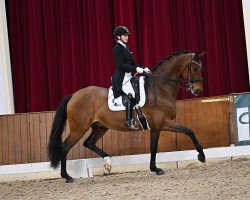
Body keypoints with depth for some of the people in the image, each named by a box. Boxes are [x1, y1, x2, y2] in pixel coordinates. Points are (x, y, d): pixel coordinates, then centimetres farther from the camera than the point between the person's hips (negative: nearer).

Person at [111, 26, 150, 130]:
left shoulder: (126, 48, 18)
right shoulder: (117, 49, -9)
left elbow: (132, 63, 20)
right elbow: (121, 65, -19)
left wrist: (142, 69, 4)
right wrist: (136, 69, -24)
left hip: (129, 76, 10)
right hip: (121, 77, -10)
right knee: (131, 94, -28)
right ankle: (128, 121, -27)